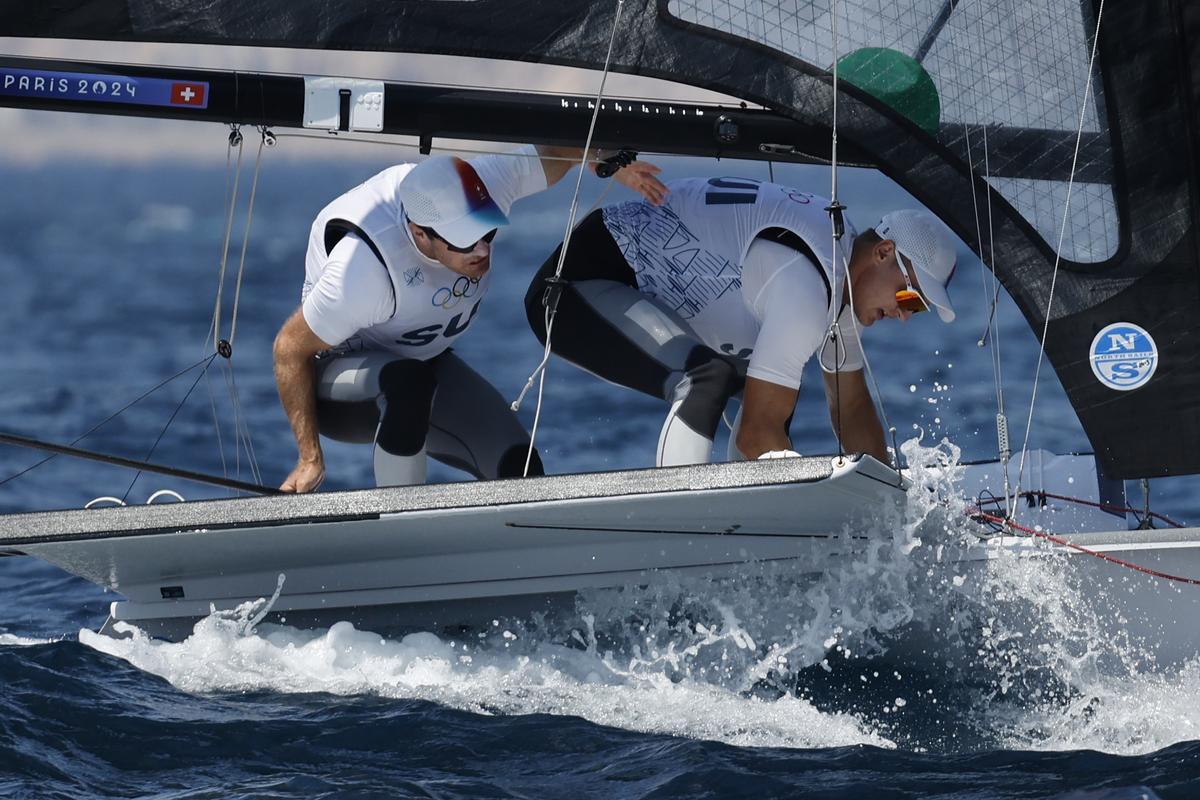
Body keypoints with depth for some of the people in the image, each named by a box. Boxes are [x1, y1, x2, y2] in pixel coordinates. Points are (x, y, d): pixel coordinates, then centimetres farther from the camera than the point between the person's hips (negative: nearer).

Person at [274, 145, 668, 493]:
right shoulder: (366, 267, -39)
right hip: (339, 373, -6)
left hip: (426, 363, 6)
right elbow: (291, 348, -26)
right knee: (409, 381, -41)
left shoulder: (489, 179, -24)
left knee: (519, 468, -13)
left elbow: (561, 148, -5)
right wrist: (310, 457, -28)